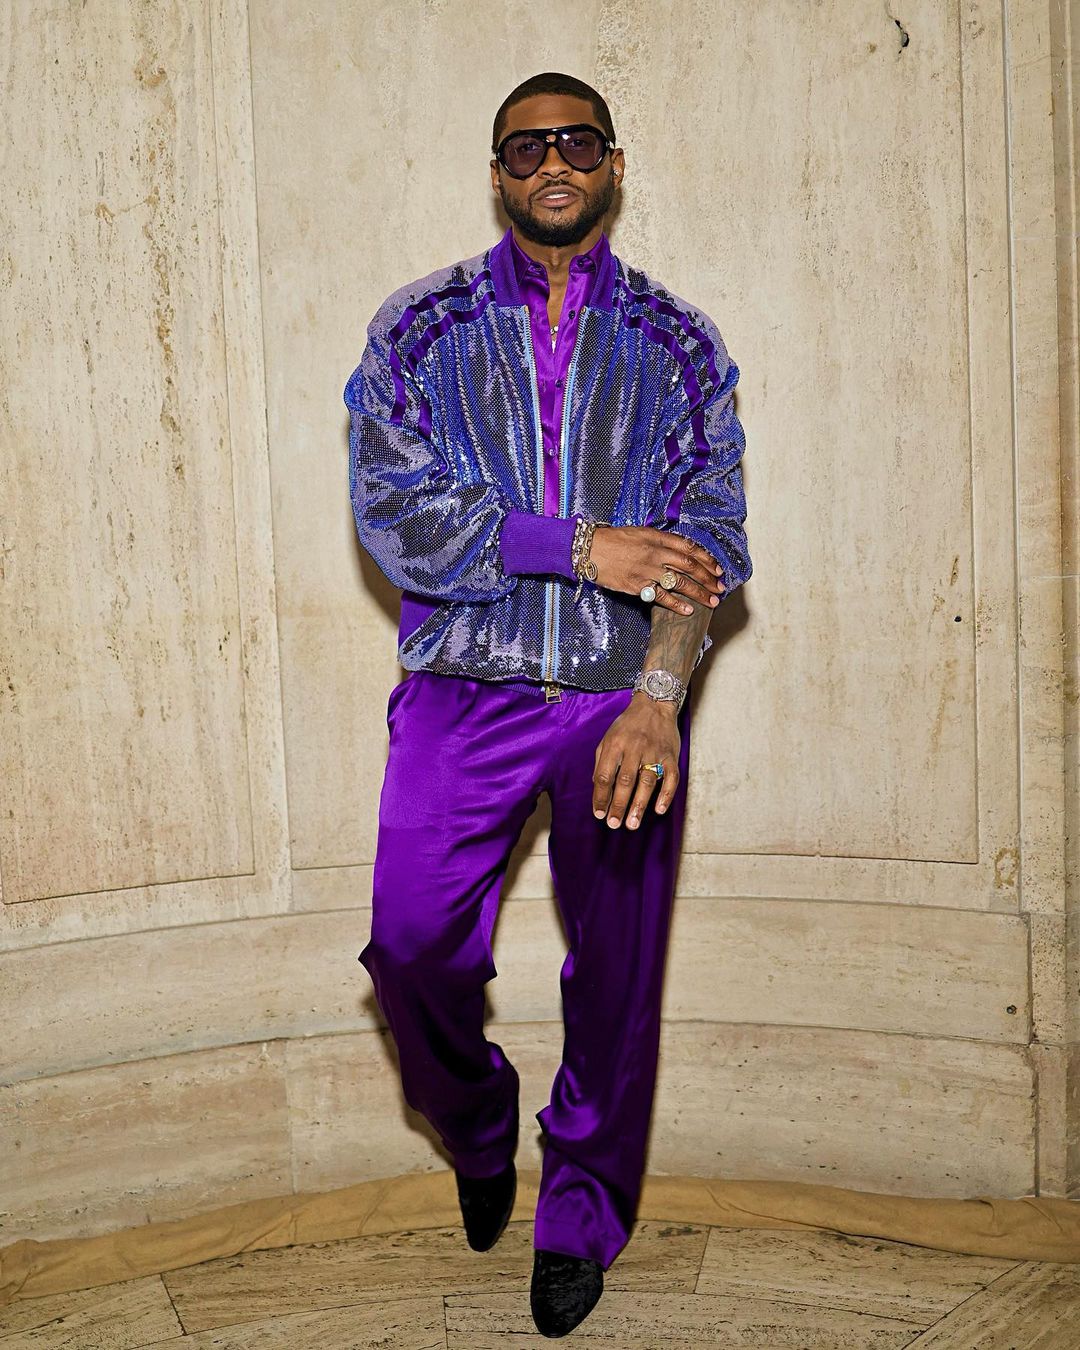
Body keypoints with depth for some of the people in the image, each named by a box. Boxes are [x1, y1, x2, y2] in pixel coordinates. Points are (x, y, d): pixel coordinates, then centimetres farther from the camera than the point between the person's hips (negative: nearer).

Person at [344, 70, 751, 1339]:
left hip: (623, 699, 1)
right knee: (411, 944, -5)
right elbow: (392, 509, -7)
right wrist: (581, 548, -15)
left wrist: (658, 695, -20)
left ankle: (581, 1218, 30)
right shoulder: (420, 326, 6)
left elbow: (710, 540, -3)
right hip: (464, 691, 0)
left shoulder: (678, 342, 7)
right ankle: (478, 1129, 29)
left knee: (617, 976, 6)